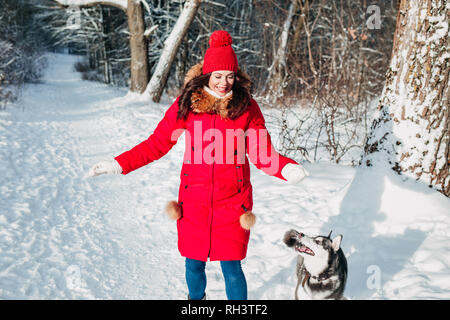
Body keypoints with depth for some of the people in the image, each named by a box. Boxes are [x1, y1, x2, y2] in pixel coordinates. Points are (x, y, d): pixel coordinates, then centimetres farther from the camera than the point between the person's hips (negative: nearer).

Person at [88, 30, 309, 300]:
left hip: (232, 201, -1)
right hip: (194, 200, 2)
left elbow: (262, 153, -3)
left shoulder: (247, 106, -5)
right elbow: (157, 143, 3)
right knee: (194, 263, 13)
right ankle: (196, 298, 44)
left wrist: (288, 169, -24)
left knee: (231, 266, -2)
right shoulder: (187, 104, -3)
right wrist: (119, 164, -4)